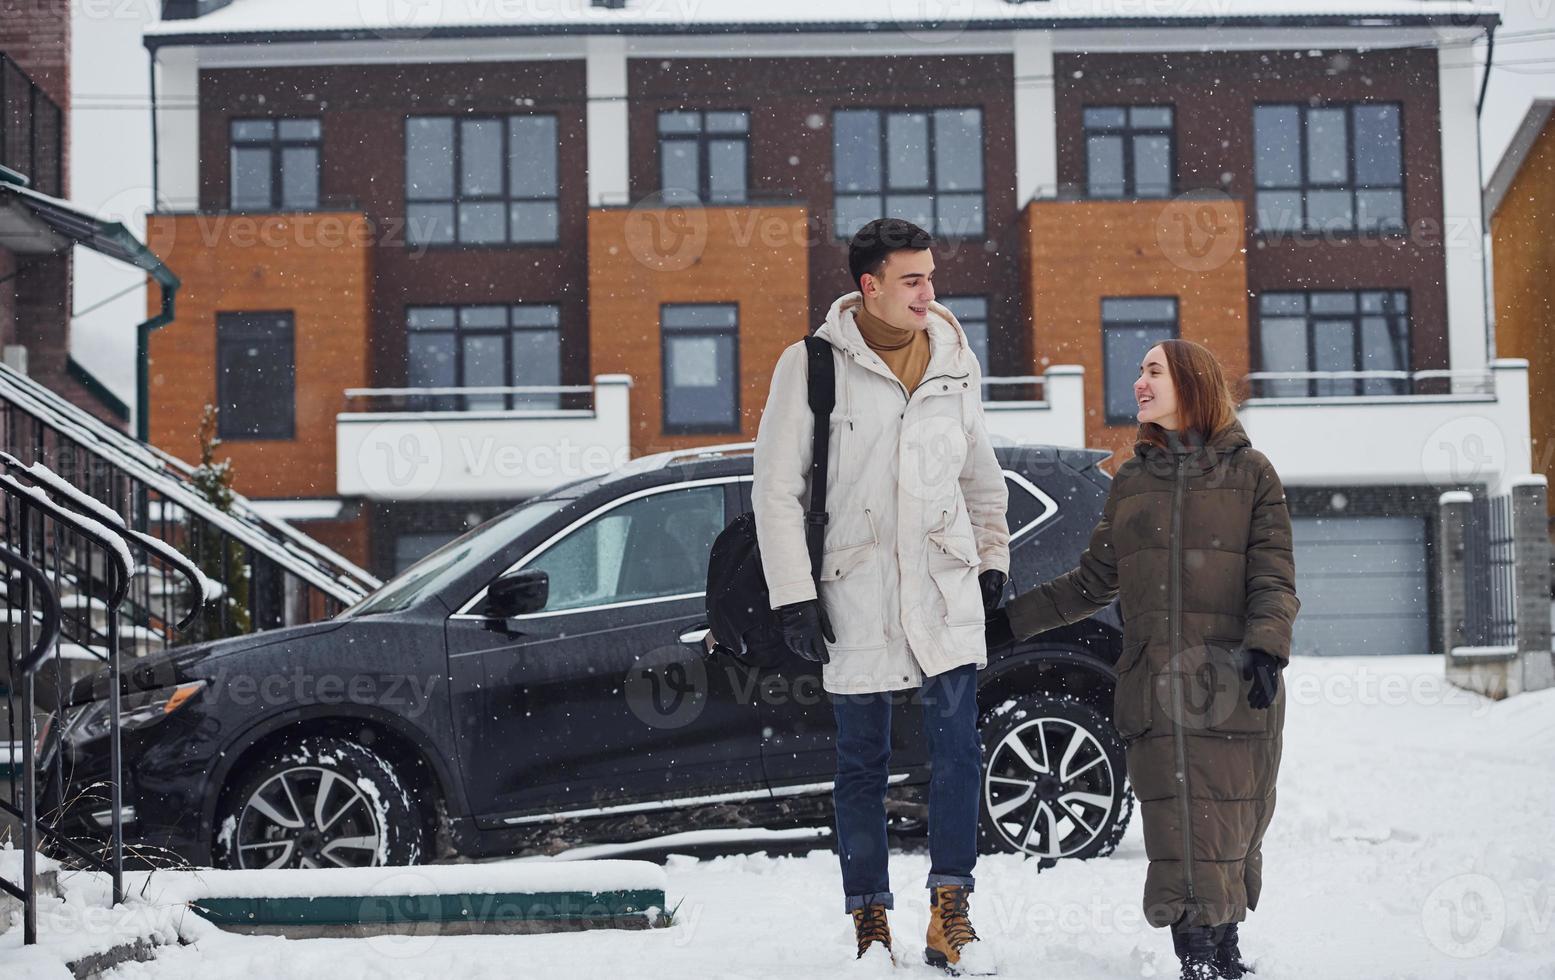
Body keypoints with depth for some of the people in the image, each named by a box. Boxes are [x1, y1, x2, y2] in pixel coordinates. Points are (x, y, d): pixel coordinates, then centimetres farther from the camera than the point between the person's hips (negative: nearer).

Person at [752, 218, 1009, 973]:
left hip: (946, 584, 2)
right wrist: (793, 594, -7)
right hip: (855, 592, -2)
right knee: (862, 763, 5)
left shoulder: (955, 360, 7)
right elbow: (775, 489, -3)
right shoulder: (812, 365, -5)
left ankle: (950, 912, 1)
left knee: (958, 749, -6)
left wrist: (992, 559, 19)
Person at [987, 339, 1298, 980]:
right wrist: (1008, 621, 18)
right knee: (1176, 836, -4)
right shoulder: (1131, 481, 17)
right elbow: (1092, 583, 22)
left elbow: (1274, 579, 1)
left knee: (1230, 827, -4)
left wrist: (1265, 647, -16)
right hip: (1154, 688, 3)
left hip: (1233, 687, -3)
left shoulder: (1249, 472, 7)